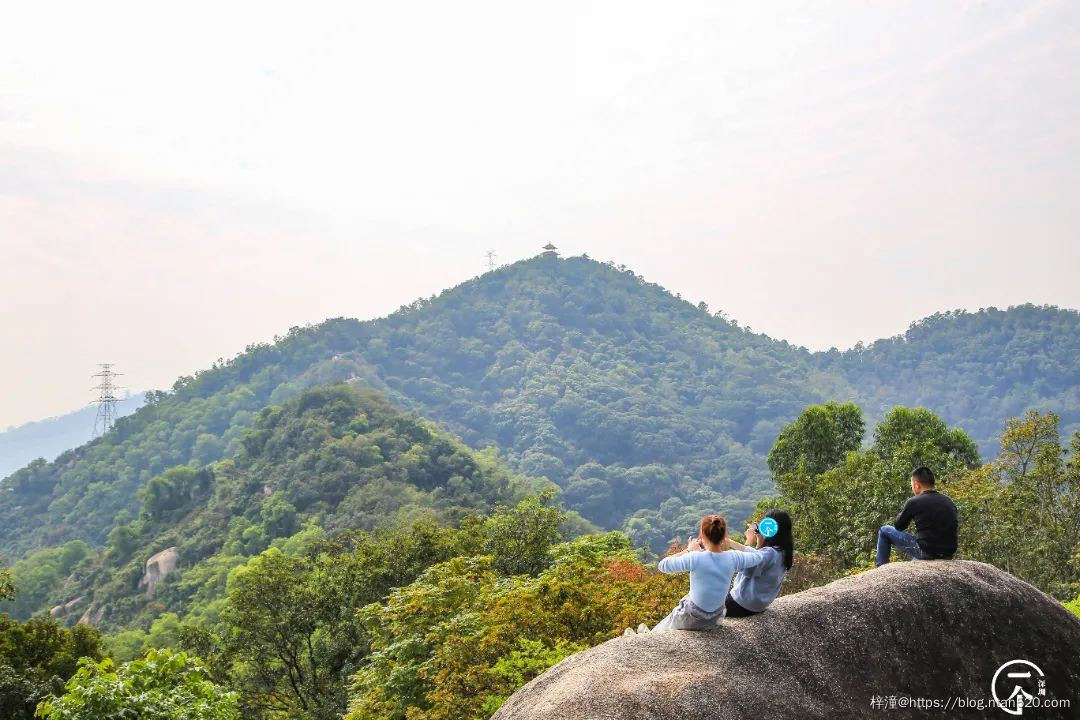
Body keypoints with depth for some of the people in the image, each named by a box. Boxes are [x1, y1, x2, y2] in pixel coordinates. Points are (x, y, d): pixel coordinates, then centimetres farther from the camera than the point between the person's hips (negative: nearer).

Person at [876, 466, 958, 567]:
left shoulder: (914, 502, -7)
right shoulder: (949, 502, 9)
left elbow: (898, 526, 7)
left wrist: (903, 509, 20)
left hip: (925, 553, -6)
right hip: (948, 555, 6)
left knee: (884, 531, 11)